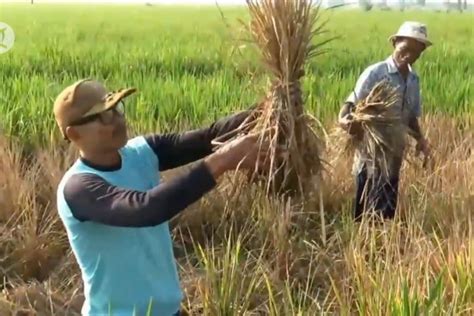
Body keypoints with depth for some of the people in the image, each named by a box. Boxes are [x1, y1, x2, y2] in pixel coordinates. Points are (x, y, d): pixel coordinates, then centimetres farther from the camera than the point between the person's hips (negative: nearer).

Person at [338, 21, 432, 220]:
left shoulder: (414, 80, 7)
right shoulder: (375, 73, -12)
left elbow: (411, 116, 15)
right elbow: (352, 102, -15)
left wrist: (420, 139, -3)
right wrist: (343, 119, -37)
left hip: (395, 153, 6)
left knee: (388, 211, 15)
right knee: (368, 212, -3)